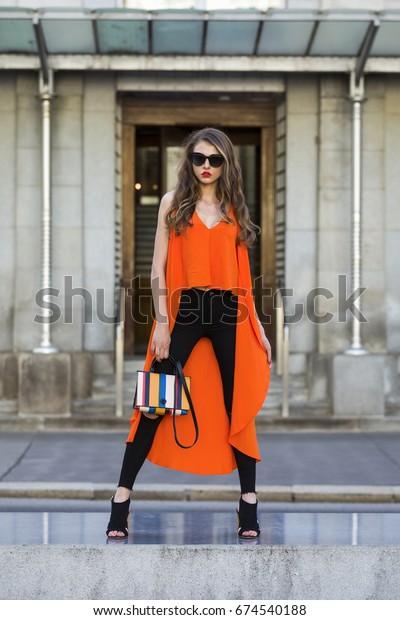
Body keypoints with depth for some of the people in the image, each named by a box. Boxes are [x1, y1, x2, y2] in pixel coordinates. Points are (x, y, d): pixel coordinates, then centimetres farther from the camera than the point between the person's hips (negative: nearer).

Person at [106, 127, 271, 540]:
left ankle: (249, 505, 9)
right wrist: (162, 322, -7)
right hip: (185, 309, -2)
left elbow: (241, 274, 15)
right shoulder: (173, 203, 7)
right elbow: (159, 267, 3)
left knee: (239, 407, 2)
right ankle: (122, 497, 3)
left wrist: (257, 326, 10)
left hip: (229, 312, 2)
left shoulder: (234, 209, 13)